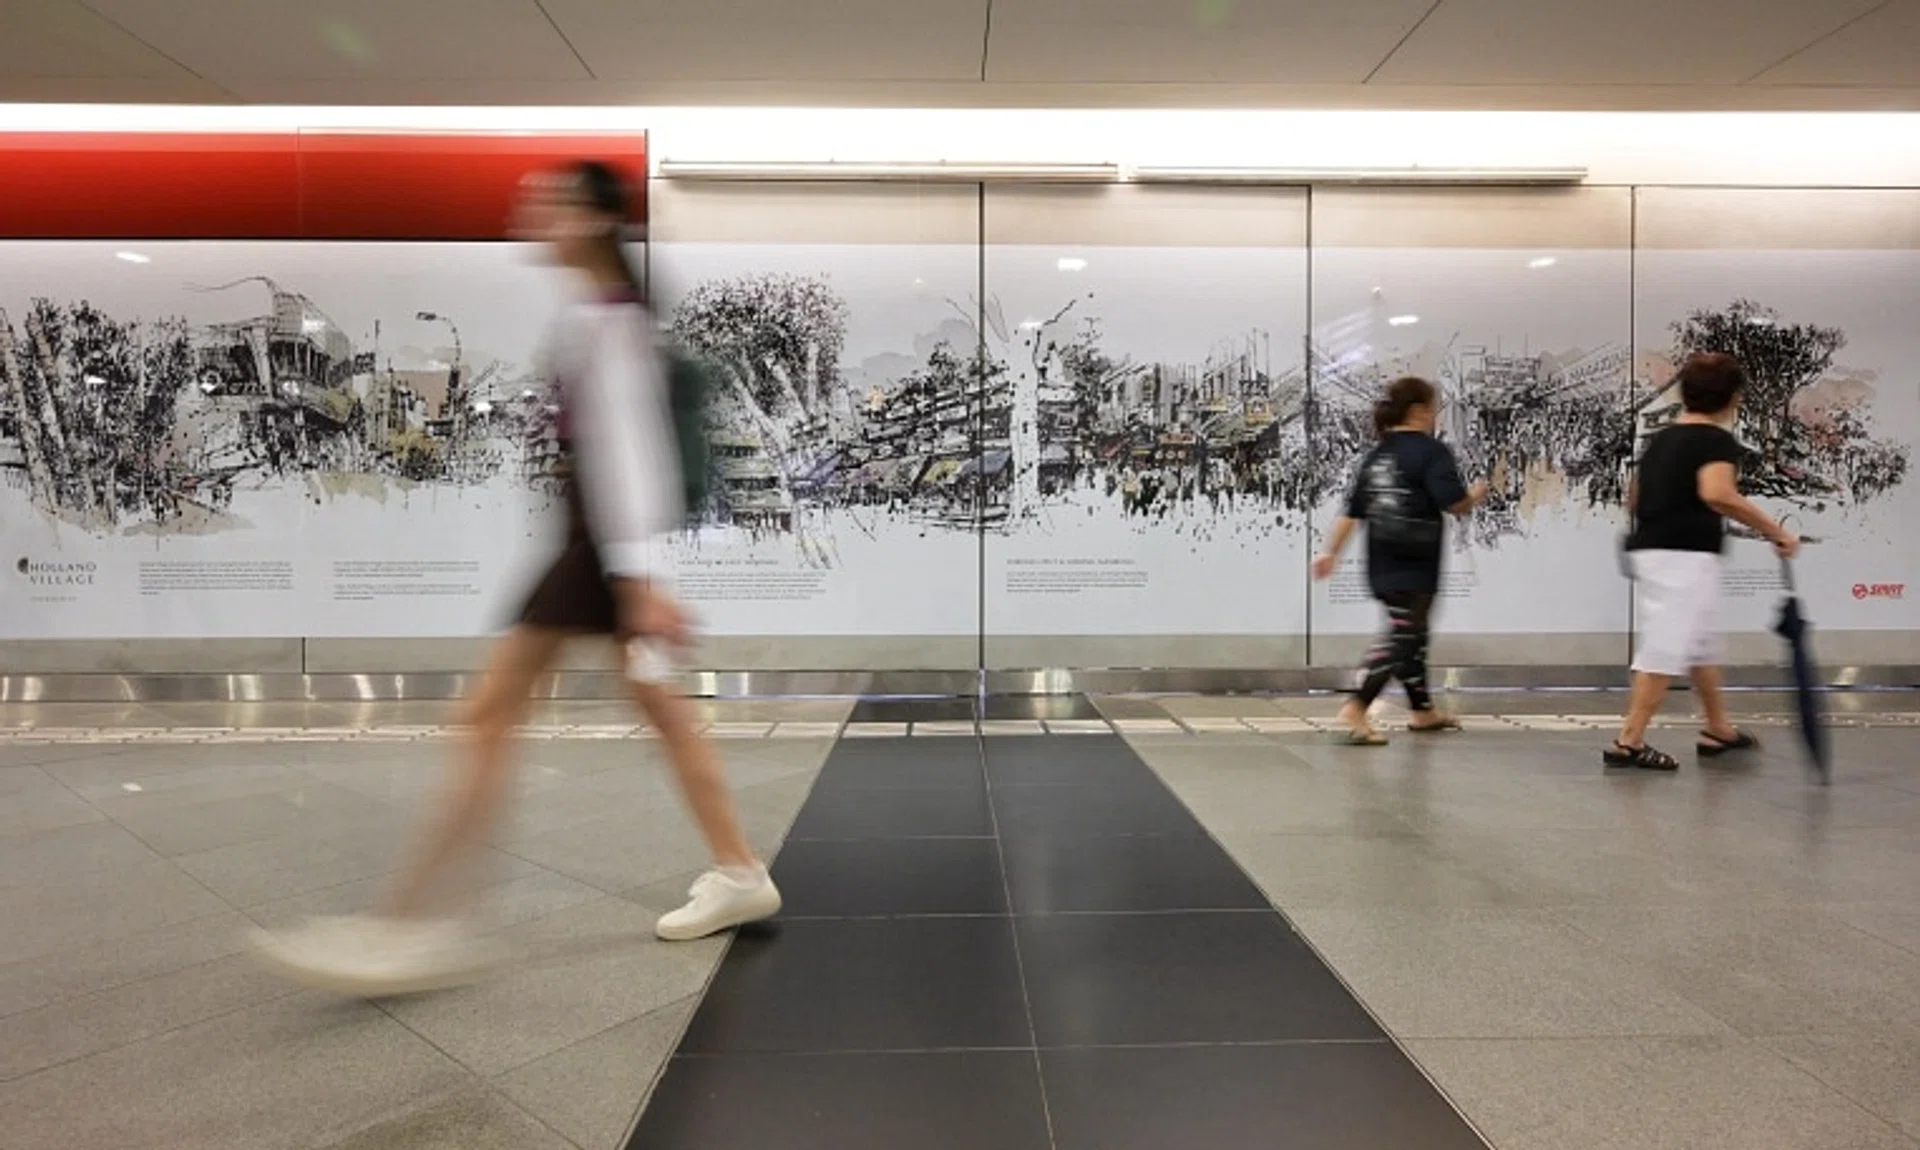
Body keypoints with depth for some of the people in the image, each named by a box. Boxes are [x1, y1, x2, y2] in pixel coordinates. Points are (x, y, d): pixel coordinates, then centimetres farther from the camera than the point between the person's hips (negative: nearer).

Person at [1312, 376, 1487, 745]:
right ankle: (1355, 709, -14)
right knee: (1401, 638, -5)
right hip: (1413, 567, -8)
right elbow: (1456, 504, -16)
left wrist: (1331, 551, 12)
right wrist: (1479, 493, 6)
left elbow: (1353, 511, 10)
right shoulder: (1431, 451, -9)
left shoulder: (1377, 454, 11)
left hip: (1383, 566, 8)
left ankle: (1423, 710, 35)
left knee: (1413, 633, 21)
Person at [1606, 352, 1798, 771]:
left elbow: (1634, 498, 20)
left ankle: (1718, 729, 35)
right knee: (1665, 650, -7)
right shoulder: (1717, 441, -9)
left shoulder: (1661, 438, 14)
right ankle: (1628, 743, -6)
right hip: (1684, 556, -9)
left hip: (1650, 549, 9)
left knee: (1704, 642, 21)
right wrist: (1775, 531, -21)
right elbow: (1717, 494, -27)